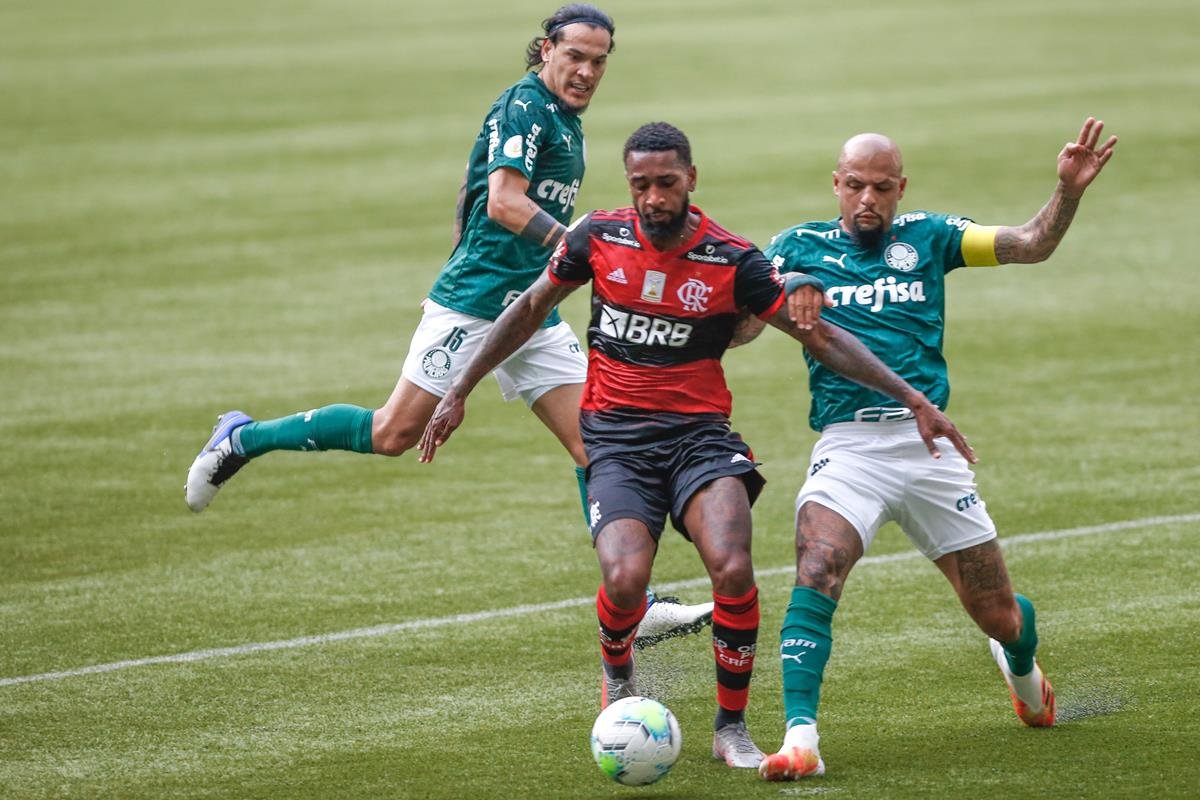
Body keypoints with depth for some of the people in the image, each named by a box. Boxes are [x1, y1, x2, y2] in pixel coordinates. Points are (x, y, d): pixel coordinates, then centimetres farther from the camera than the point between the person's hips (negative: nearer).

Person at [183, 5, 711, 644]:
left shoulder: (562, 117, 16)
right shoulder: (525, 106, -12)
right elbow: (503, 202, -25)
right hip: (473, 301, -9)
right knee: (394, 433, -8)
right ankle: (241, 440, 10)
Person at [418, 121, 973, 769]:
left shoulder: (733, 261, -5)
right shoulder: (599, 238, 0)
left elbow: (821, 337, 0)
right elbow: (530, 309, 15)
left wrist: (912, 400, -5)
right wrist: (459, 392, 16)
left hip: (698, 434, 0)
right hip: (616, 439, 0)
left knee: (733, 570, -26)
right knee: (625, 581, -25)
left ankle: (731, 727, -4)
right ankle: (617, 676, 13)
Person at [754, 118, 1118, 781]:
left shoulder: (926, 238, 10)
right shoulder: (801, 247, 8)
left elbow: (1031, 245, 6)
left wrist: (1068, 191, -12)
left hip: (927, 443, 2)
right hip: (847, 445, -2)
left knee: (997, 614, 8)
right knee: (815, 574, -28)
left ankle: (1022, 668, 45)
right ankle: (800, 739, -31)